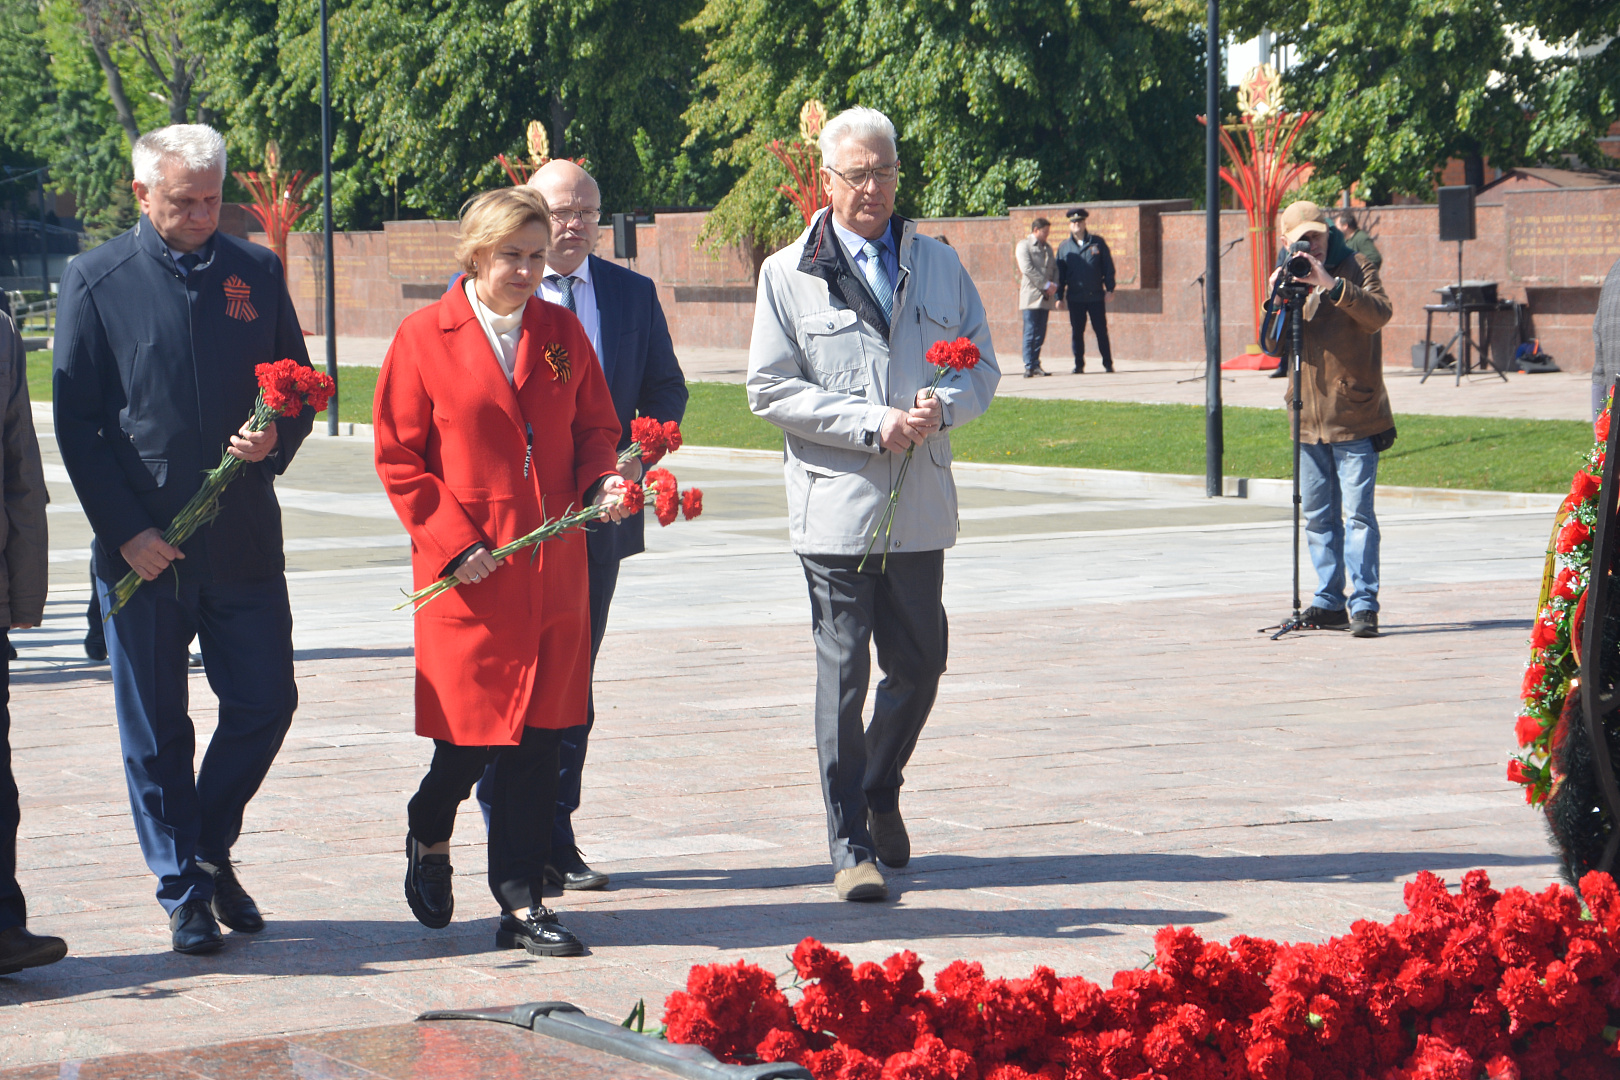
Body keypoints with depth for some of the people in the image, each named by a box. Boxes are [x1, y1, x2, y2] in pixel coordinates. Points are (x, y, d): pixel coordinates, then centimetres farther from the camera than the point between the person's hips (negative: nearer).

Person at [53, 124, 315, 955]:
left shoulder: (256, 272, 8)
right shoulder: (95, 281, 0)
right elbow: (76, 421, -2)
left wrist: (274, 442, -9)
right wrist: (124, 530, -9)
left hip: (243, 538, 2)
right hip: (142, 547, -2)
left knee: (265, 701, 3)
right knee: (155, 729, 4)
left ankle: (210, 848, 25)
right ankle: (183, 889, 17)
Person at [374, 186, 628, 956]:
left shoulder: (561, 332, 10)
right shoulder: (424, 338, -2)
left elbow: (594, 427, 18)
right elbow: (398, 459, -2)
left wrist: (600, 482, -4)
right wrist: (454, 541, -11)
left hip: (553, 567, 4)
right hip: (467, 573, -4)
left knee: (538, 733, 1)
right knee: (474, 729, -2)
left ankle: (521, 903, 7)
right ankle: (428, 840, 30)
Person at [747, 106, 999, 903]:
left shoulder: (938, 265, 12)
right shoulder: (789, 275, 2)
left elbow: (981, 366, 12)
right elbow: (770, 390, -4)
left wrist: (941, 409, -11)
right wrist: (872, 425, -14)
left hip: (920, 507, 4)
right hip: (836, 506, -3)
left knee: (919, 665, 11)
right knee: (843, 675, -3)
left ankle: (880, 793, 36)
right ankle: (850, 847, 3)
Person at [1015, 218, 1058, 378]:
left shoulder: (1047, 247, 20)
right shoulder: (1024, 245, -1)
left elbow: (1054, 268, 19)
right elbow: (1027, 269, -11)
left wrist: (1054, 284, -2)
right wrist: (1046, 285, -14)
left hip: (1045, 296, 6)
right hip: (1031, 295, -6)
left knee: (1040, 334, 5)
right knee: (1030, 332, -8)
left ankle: (1035, 364, 8)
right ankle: (1029, 366, -7)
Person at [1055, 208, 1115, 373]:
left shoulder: (1097, 242, 4)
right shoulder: (1064, 247, 6)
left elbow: (1108, 266, 6)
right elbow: (1059, 273, 8)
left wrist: (1110, 288, -1)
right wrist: (1059, 296, 3)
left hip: (1096, 296, -1)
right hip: (1075, 298, 1)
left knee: (1101, 331, 1)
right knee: (1077, 332, 3)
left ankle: (1108, 363, 8)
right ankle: (1079, 364, 11)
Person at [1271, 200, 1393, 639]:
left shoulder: (1355, 269, 0)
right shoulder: (1291, 276, 13)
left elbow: (1379, 314, -19)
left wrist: (1331, 285, -27)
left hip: (1355, 420, -5)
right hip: (1310, 420, 5)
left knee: (1358, 513, -10)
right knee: (1318, 516, 9)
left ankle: (1364, 604, -10)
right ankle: (1329, 602, 16)